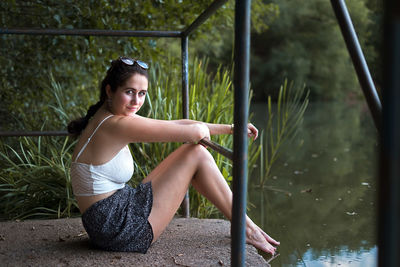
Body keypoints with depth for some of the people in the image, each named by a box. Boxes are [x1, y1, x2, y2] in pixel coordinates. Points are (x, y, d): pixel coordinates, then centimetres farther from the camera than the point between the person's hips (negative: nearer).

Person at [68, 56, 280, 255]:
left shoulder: (105, 118, 10)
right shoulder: (116, 125, -20)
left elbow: (177, 125, 11)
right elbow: (195, 132, -18)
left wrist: (230, 128, 13)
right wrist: (202, 130, 6)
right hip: (119, 229, -10)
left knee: (192, 150, 13)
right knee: (196, 153, -6)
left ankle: (244, 226, 17)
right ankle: (245, 228, 6)